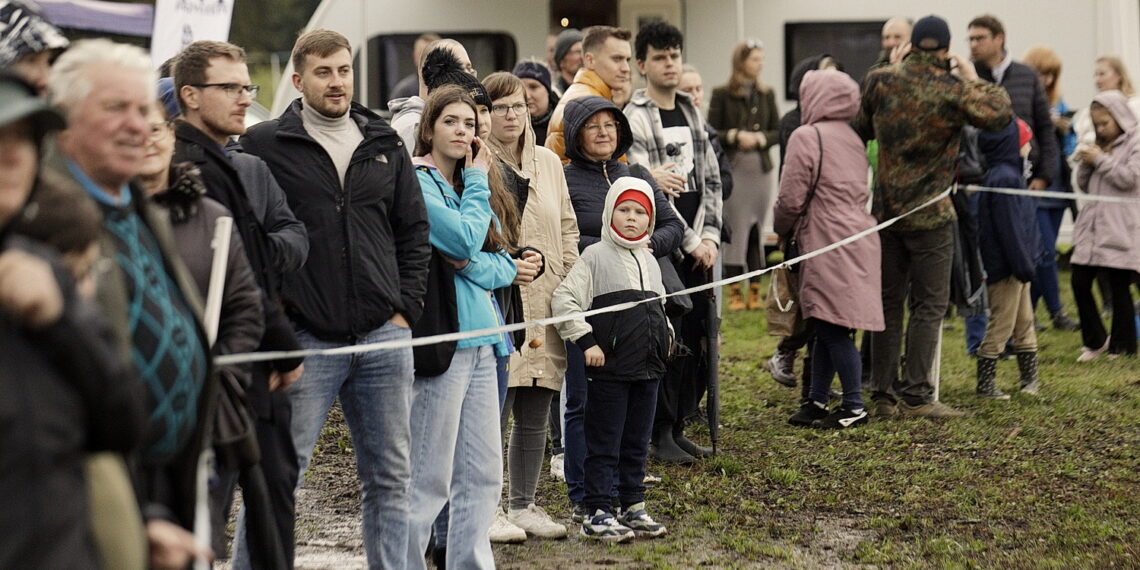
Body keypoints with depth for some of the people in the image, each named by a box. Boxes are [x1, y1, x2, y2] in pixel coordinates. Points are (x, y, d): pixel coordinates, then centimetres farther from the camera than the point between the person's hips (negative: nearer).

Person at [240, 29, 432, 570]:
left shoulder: (386, 146, 12)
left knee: (390, 478, 9)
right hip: (304, 340, -4)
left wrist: (405, 310, 7)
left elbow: (414, 233, 16)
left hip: (383, 340, 4)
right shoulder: (262, 146, 0)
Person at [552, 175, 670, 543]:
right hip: (610, 369, -6)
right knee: (603, 446, -2)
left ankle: (633, 507, 22)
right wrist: (586, 341, -14)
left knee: (637, 444, 13)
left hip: (648, 370, 7)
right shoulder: (596, 257, -7)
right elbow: (564, 300, -13)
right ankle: (598, 515, 3)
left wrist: (664, 335, 14)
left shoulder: (649, 262, 15)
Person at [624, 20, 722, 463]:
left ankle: (679, 426, 17)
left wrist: (710, 235, 2)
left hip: (699, 248, 7)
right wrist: (690, 241, -12)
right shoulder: (634, 117, -7)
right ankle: (661, 434, 2)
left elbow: (711, 181, 15)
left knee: (697, 339, 7)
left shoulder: (692, 115, 16)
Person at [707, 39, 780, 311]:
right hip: (733, 169, -3)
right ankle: (734, 291, 2)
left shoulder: (766, 94, 11)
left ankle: (755, 290, 10)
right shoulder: (722, 94, 0)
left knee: (757, 229, 4)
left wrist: (759, 138, -7)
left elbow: (778, 132, 12)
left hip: (761, 169, 4)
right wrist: (735, 136, -15)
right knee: (735, 228, -5)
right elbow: (711, 132, -2)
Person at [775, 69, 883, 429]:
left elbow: (791, 199, -12)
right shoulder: (852, 139, 18)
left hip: (830, 243, -9)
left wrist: (781, 228, 9)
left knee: (833, 328, -4)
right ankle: (817, 402, 18)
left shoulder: (807, 137, -8)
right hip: (858, 235, 9)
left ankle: (854, 407, -2)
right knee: (826, 328, 13)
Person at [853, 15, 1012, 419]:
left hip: (885, 211, 4)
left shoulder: (880, 81, 0)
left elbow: (862, 129, 14)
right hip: (930, 215, -4)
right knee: (929, 305, 1)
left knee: (888, 302, 11)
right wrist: (973, 79, 1)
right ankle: (916, 395, -3)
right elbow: (1000, 114, -11)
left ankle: (884, 394, 13)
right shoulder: (952, 90, -11)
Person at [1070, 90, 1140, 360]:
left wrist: (1100, 160, -11)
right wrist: (1085, 164, 1)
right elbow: (1084, 185, 19)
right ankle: (1095, 340, 15)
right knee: (1080, 282, 2)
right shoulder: (1099, 146, 18)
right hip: (1091, 227, 7)